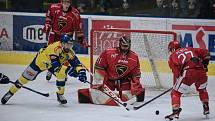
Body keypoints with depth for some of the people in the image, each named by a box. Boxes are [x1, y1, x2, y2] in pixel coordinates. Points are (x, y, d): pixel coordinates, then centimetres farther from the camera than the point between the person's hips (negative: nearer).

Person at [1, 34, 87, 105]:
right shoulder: (56, 48, -40)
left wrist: (81, 72, -29)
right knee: (26, 77, 0)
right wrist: (68, 69, -50)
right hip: (41, 60, -5)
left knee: (61, 74, -20)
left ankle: (60, 95, -4)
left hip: (52, 63, 5)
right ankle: (10, 92, 14)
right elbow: (55, 65, -45)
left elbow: (76, 63, -13)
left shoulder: (70, 52, -18)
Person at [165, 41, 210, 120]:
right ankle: (206, 109, 37)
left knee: (176, 93, 7)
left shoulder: (172, 56, 19)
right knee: (202, 90, 33)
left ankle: (176, 111, -7)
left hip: (188, 73, -5)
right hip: (201, 71, 5)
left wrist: (175, 85, 16)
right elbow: (205, 52, 21)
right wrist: (204, 64, 29)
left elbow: (176, 72, 9)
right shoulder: (190, 49, 30)